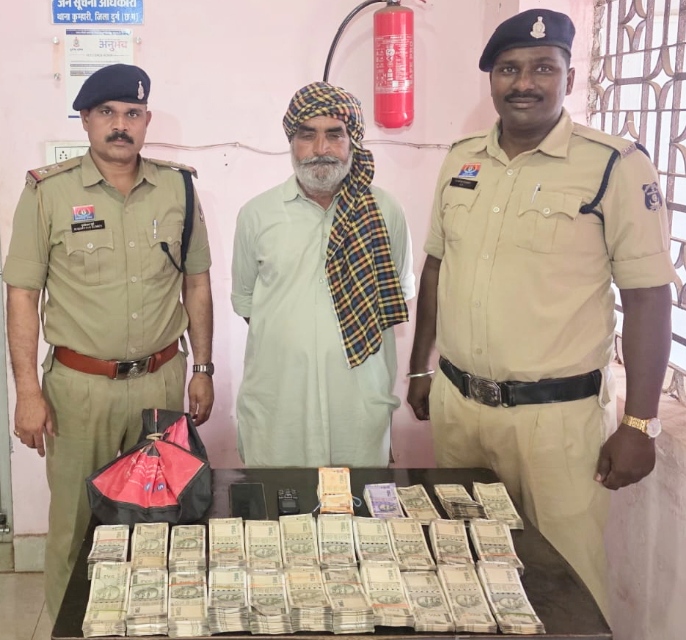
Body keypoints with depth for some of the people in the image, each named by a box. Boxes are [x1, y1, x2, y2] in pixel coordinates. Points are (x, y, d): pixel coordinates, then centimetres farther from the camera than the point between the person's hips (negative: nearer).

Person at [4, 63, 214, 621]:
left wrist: (202, 370, 8)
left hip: (162, 381, 3)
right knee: (76, 523, 7)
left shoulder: (178, 188, 4)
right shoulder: (48, 192, -4)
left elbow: (197, 284, 10)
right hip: (80, 386, -2)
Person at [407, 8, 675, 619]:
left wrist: (639, 425, -12)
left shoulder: (617, 168, -11)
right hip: (455, 402, 5)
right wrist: (420, 368, 16)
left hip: (557, 414, -5)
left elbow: (648, 298, -10)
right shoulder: (462, 160, 7)